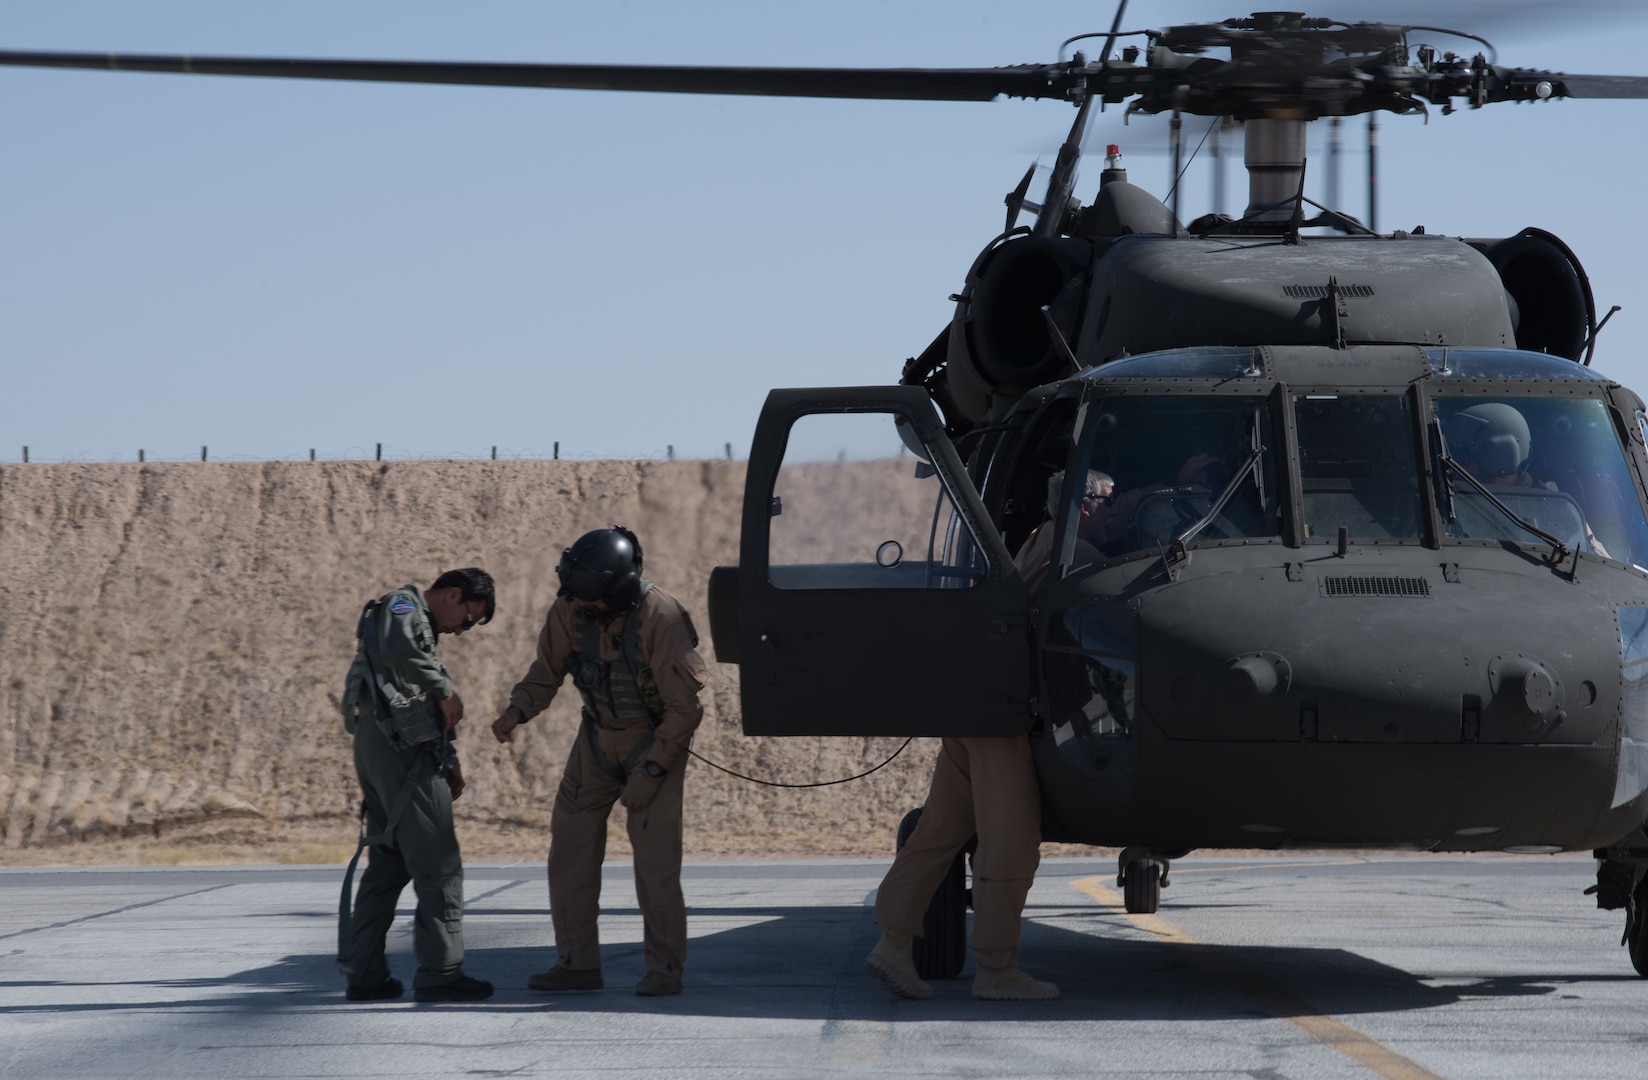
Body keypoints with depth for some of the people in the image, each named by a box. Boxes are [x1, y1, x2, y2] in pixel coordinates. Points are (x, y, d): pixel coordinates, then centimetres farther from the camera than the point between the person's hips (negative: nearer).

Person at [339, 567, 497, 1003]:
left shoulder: (421, 627, 28)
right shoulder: (403, 605, -3)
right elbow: (399, 650, -27)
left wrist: (448, 761, 17)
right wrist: (445, 689, -17)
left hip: (378, 751, 11)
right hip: (399, 744, -11)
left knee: (391, 862, 14)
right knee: (438, 864, -9)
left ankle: (363, 972, 14)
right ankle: (440, 973, -9)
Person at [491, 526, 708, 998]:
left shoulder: (661, 619, -27)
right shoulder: (569, 610, -13)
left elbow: (686, 705, -21)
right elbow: (547, 670, 3)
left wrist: (650, 770, -21)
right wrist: (517, 711, -17)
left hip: (657, 738, -5)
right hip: (599, 735, 6)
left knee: (654, 853, -10)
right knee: (570, 841, 1)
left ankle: (664, 968, -2)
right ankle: (578, 963, 7)